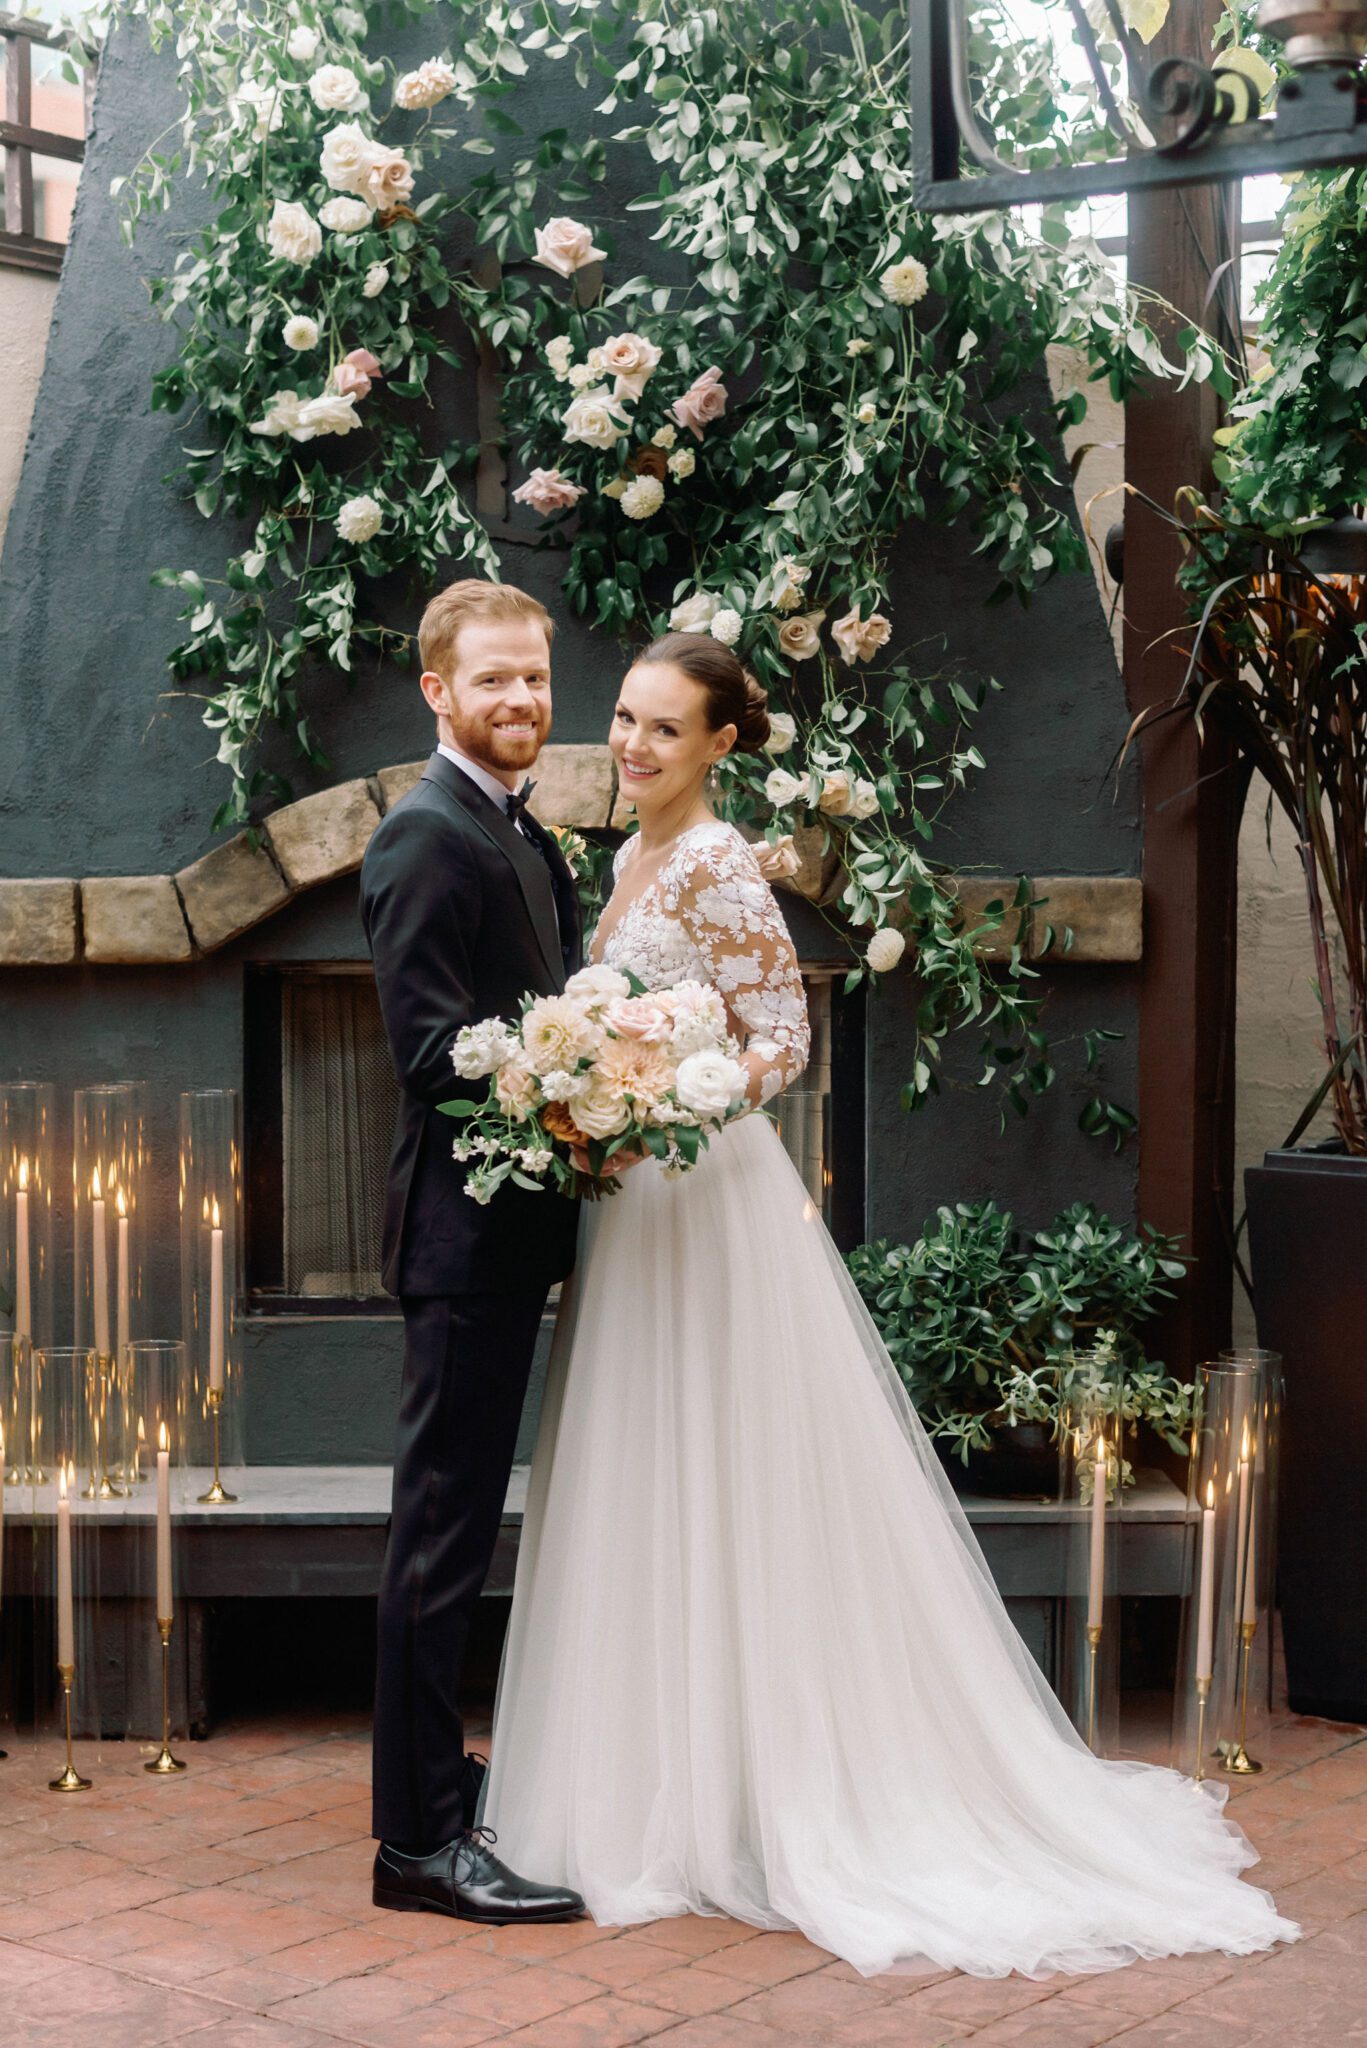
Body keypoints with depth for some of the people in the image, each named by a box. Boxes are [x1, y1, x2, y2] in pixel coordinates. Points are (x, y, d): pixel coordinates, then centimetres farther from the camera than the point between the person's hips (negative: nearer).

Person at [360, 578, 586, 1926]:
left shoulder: (527, 839, 18)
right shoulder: (426, 838, -13)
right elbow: (431, 1046, -21)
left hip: (508, 1222, 10)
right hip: (463, 1222, -10)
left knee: (458, 1522, 17)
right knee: (443, 1527, -5)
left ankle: (439, 1783, 29)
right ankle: (421, 1838, 2)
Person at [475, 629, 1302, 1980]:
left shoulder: (717, 866, -14)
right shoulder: (633, 856, 13)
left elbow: (782, 1041, -16)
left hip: (708, 1202, -9)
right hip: (640, 1204, 9)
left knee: (712, 1494, -2)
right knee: (649, 1494, 13)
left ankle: (720, 1808, 8)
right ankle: (658, 1785, 23)